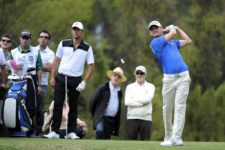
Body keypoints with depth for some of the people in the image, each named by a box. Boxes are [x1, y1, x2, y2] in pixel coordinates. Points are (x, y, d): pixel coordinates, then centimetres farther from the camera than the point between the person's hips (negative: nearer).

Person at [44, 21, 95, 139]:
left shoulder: (87, 48, 1)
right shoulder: (64, 44, 6)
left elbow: (91, 66, 0)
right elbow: (57, 61, 9)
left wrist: (84, 82, -8)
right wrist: (52, 77, 1)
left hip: (76, 80, -1)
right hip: (61, 78, 1)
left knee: (73, 107, 5)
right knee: (57, 105, -4)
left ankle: (72, 132, 11)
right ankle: (55, 132, -4)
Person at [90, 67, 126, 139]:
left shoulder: (119, 92, 13)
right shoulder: (103, 88, -3)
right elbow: (92, 102, 0)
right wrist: (95, 115, 6)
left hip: (112, 120, 5)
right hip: (102, 118, -5)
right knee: (100, 131, -30)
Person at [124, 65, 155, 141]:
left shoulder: (150, 86, 11)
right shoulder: (130, 87, 13)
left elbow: (147, 99, -9)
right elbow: (127, 102, -4)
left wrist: (134, 99, -2)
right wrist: (142, 103, -8)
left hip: (146, 119, -1)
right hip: (132, 118, 1)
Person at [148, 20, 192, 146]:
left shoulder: (172, 42, 23)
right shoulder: (155, 42, 4)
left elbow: (188, 41, 33)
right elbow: (172, 33, 0)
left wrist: (177, 28, 32)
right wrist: (171, 28, 21)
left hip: (183, 76, 3)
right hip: (169, 78, -3)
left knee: (180, 106, -9)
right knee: (167, 108, 3)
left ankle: (176, 138, -15)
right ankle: (168, 135, 21)